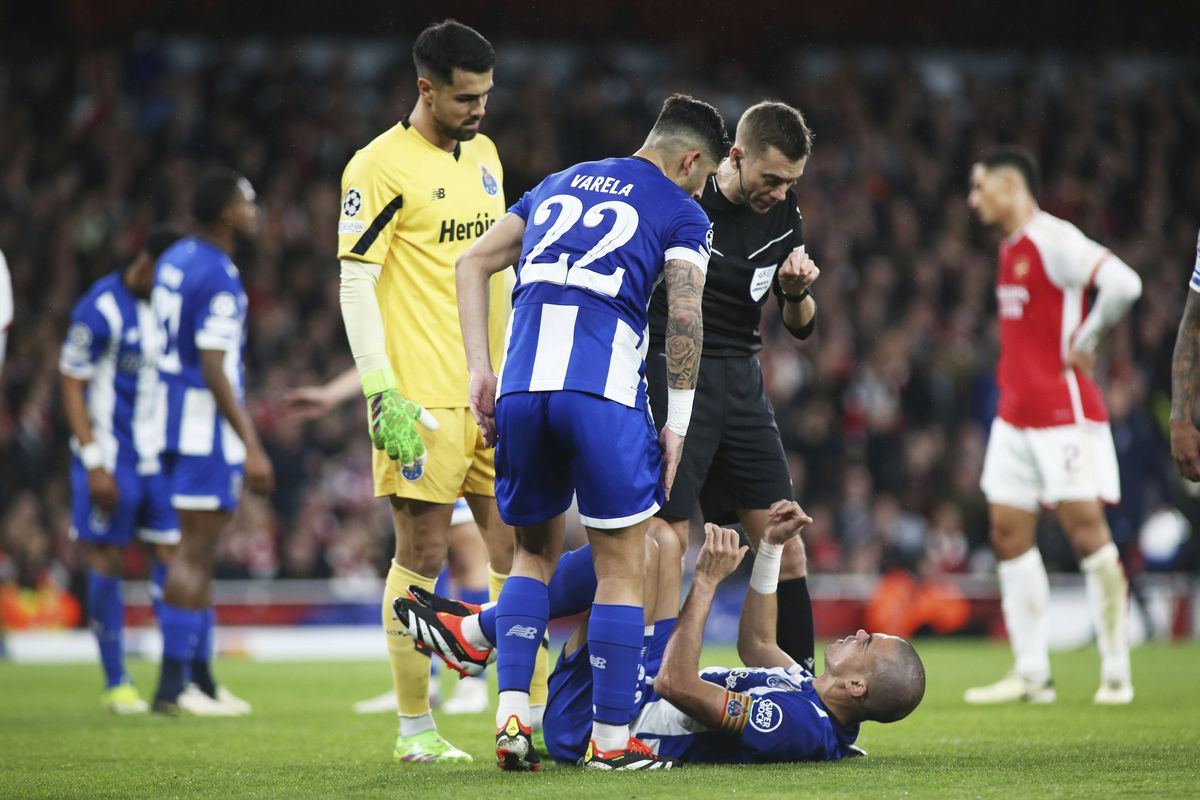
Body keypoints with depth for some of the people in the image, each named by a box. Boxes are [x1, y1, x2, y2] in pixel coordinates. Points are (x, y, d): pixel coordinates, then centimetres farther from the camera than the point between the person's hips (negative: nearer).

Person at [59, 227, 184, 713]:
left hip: (160, 455, 6)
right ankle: (115, 684, 7)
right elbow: (72, 385, -11)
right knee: (108, 563, 0)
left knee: (173, 554, 0)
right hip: (111, 459, -6)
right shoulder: (101, 310, -13)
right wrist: (95, 463, -15)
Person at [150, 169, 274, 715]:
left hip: (175, 418, 10)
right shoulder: (219, 280, -17)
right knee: (196, 552, -7)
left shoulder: (175, 260, 12)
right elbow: (214, 370, -21)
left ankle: (201, 676, 21)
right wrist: (251, 446, -21)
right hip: (206, 424, -10)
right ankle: (171, 686, -7)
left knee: (199, 551, 15)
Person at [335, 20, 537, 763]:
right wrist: (382, 394, -16)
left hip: (495, 391, 7)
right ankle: (416, 729, 6)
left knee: (517, 546, 5)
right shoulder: (380, 166, -8)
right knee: (422, 556, -2)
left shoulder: (484, 155, 14)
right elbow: (356, 285, -10)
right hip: (423, 396, -7)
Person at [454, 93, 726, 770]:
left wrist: (481, 370, 16)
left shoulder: (559, 184, 26)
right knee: (621, 567, 6)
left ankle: (512, 715, 7)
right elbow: (684, 316, -3)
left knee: (536, 552, 20)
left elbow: (474, 263, 20)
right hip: (605, 391, -5)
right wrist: (678, 424, 1)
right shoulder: (682, 213, 10)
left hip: (521, 388, 5)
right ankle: (612, 740, 6)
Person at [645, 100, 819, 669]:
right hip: (669, 377, -6)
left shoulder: (783, 215, 5)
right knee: (667, 541, -11)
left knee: (782, 545, 1)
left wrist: (796, 292, -8)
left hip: (741, 382, 6)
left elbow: (800, 327, 13)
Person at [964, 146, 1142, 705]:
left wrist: (1083, 344, -16)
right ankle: (1031, 674, 7)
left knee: (1086, 529, -6)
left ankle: (1116, 673, 0)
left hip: (1065, 412, -9)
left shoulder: (1054, 240, -14)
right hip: (1016, 414, 9)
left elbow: (1123, 284, -27)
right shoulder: (1011, 248, 15)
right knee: (1009, 532, 4)